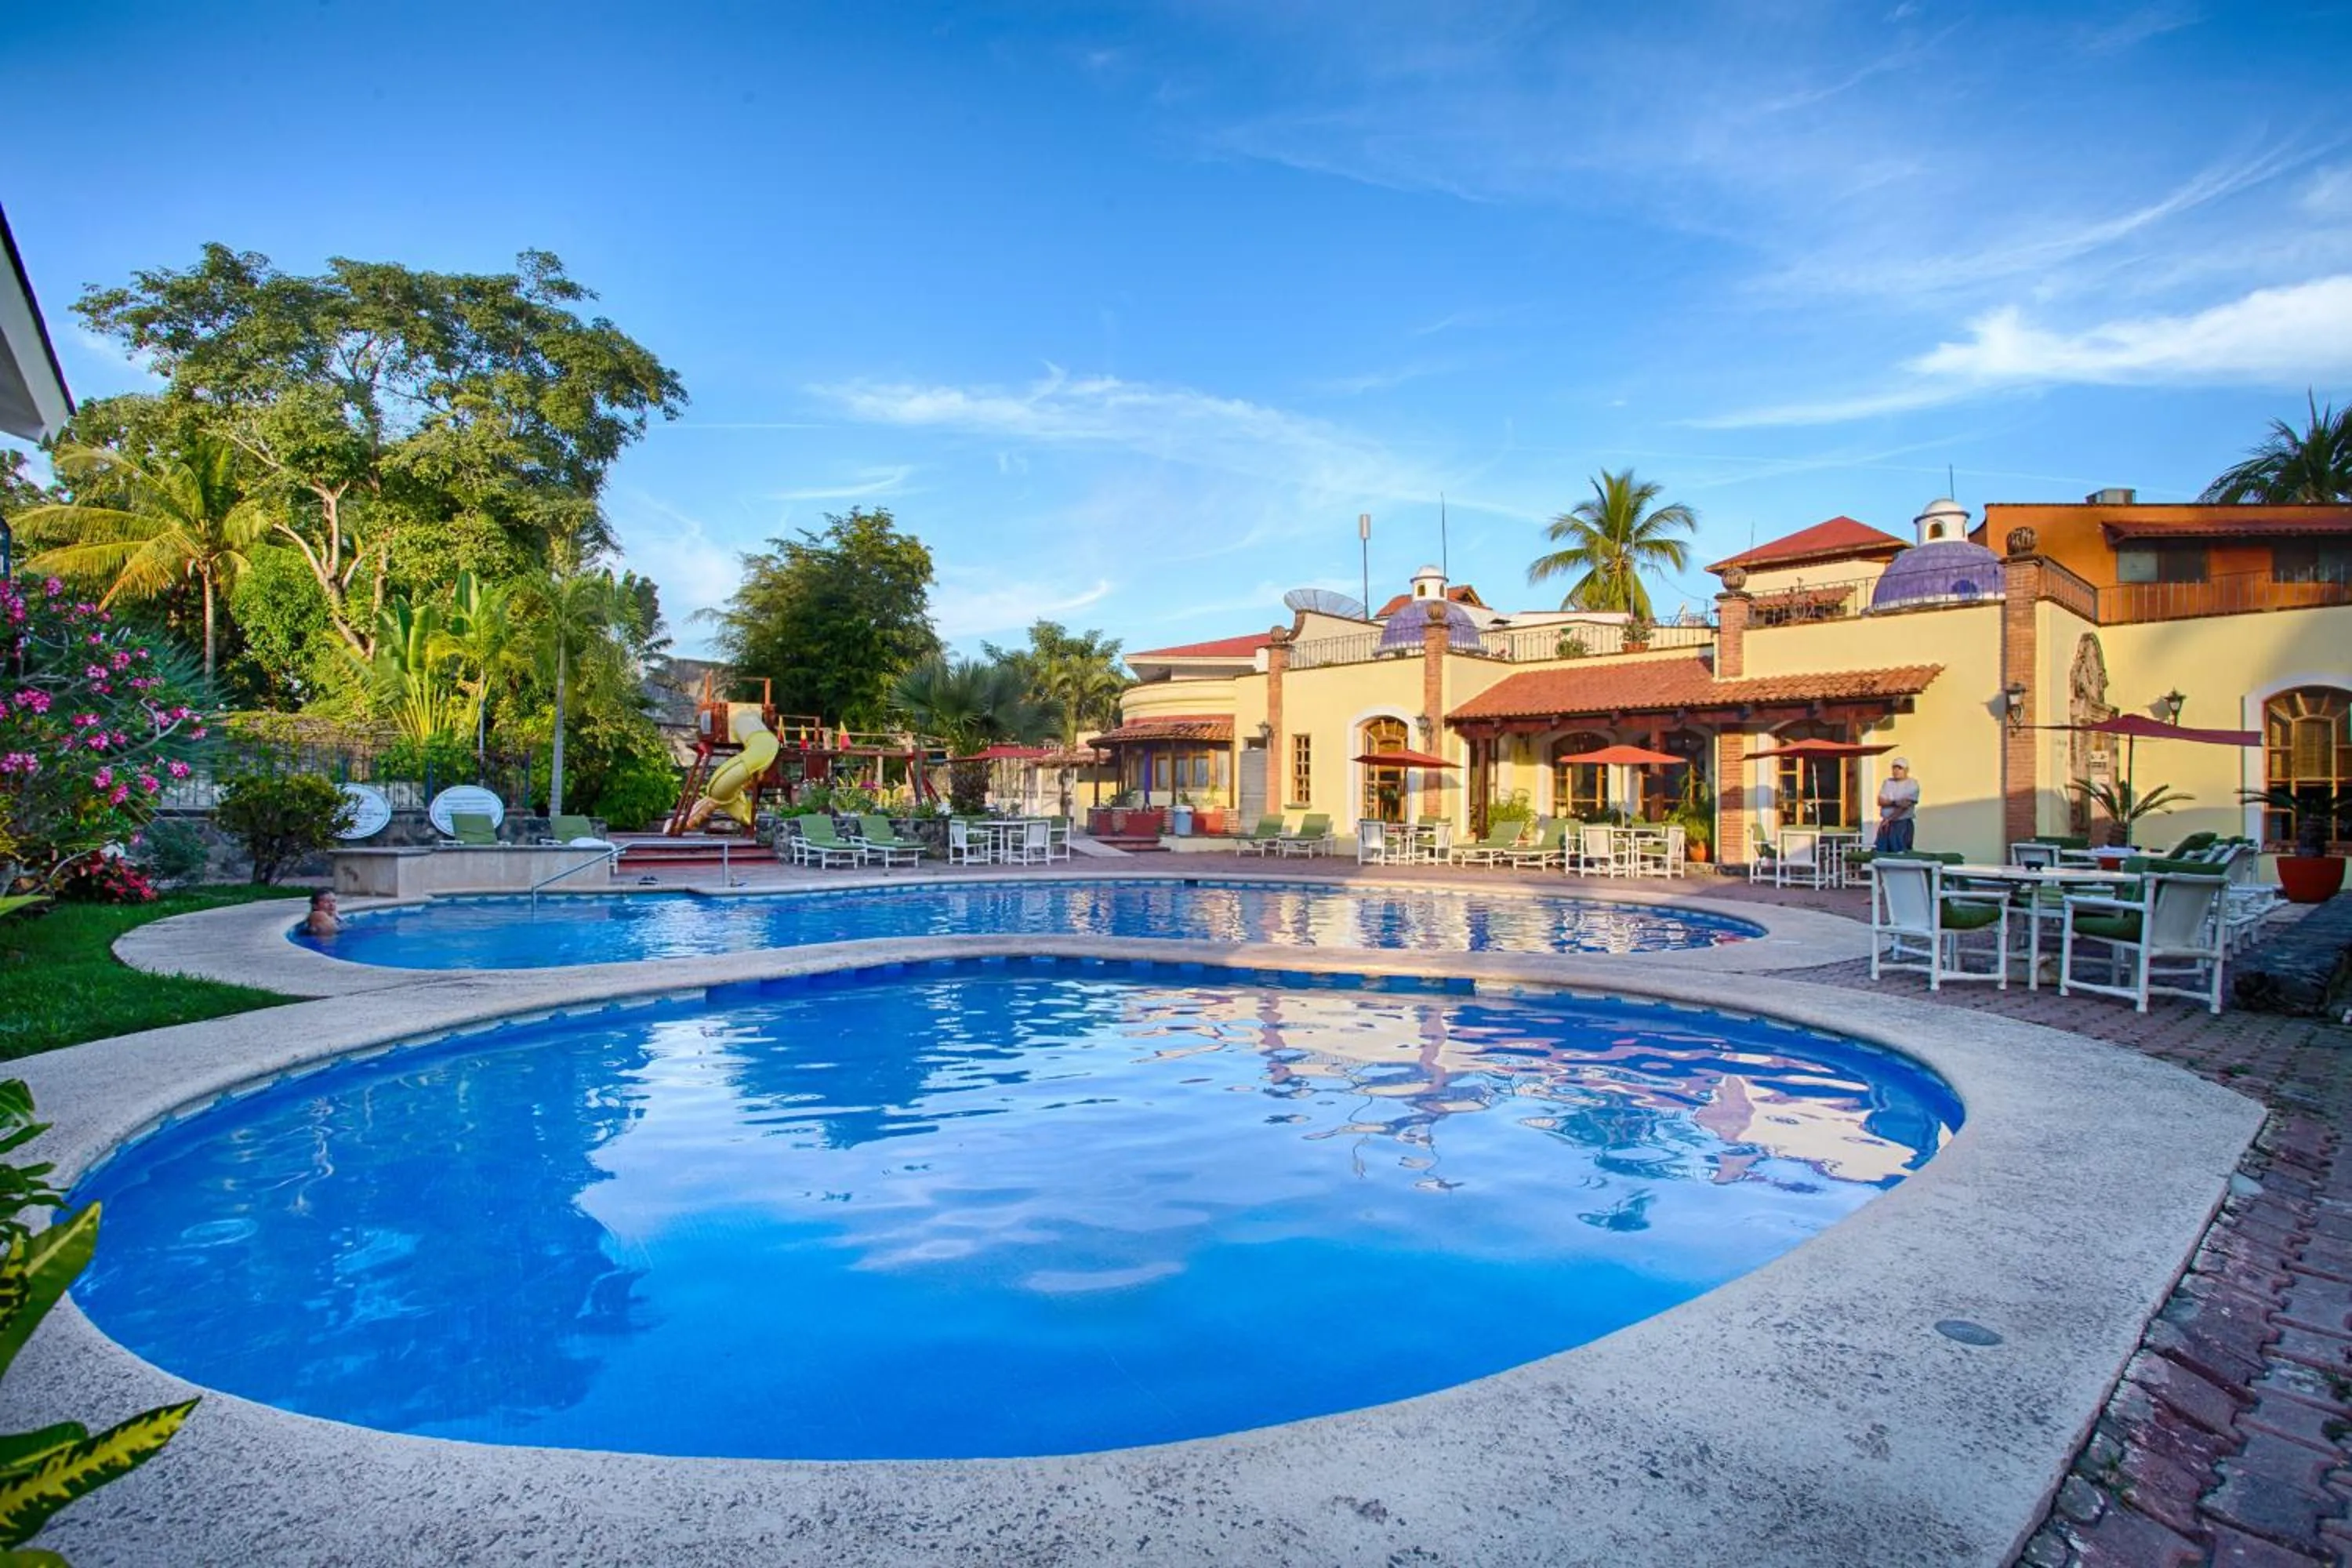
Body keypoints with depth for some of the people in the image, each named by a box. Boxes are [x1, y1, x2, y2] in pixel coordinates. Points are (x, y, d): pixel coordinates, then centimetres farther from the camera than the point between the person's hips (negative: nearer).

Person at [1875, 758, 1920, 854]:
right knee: (1879, 852, 0)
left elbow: (1905, 806, -10)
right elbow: (1881, 802, 3)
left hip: (1903, 824, -4)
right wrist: (1895, 803, -14)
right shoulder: (1887, 783, 13)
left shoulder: (1912, 784, -1)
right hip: (1886, 824, 4)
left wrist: (1889, 819, -11)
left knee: (1900, 853, -8)